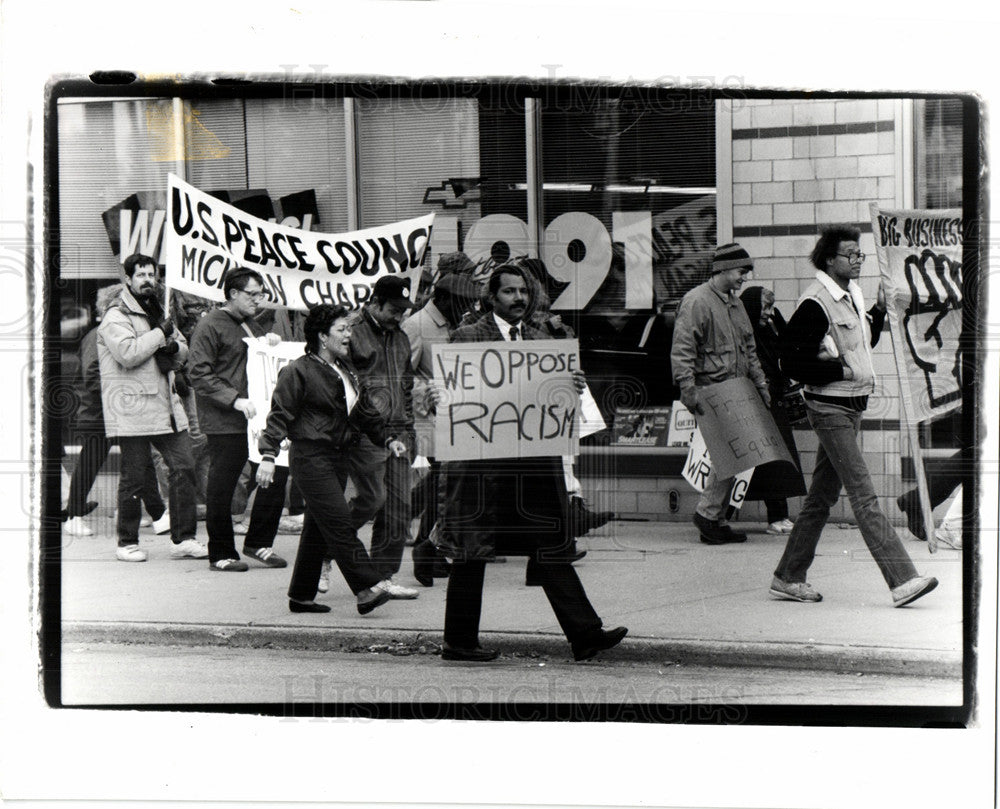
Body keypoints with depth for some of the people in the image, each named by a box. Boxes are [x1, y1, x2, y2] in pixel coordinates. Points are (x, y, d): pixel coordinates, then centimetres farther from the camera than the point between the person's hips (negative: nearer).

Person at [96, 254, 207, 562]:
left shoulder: (156, 312, 21)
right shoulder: (116, 317, -6)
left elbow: (183, 350, 29)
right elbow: (128, 353, -22)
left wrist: (174, 347, 5)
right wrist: (159, 334, -12)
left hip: (165, 405, 8)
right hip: (131, 411, -7)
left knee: (184, 467, 0)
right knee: (133, 478, -1)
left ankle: (183, 539, 6)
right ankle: (127, 543, 11)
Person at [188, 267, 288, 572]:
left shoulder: (250, 325, 20)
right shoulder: (210, 326, -6)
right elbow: (199, 374, -14)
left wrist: (271, 341, 7)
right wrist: (236, 400, -23)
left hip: (256, 418, 8)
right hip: (224, 423, -8)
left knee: (276, 474, 3)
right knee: (221, 489, -1)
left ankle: (258, 542, 16)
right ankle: (221, 554, 11)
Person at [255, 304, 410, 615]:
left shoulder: (345, 371, 17)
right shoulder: (299, 371, -8)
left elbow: (365, 411, 22)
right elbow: (280, 414, -11)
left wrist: (388, 438, 12)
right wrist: (268, 455, -18)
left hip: (338, 457, 9)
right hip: (311, 457, -9)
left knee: (318, 529, 11)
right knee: (340, 524, -14)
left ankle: (301, 595, 18)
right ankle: (369, 589, -19)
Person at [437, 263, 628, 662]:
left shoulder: (539, 340, 17)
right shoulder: (467, 338, 1)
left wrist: (571, 386, -7)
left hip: (533, 458, 5)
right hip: (482, 459, -5)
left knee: (551, 547, 2)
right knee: (471, 552, 2)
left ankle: (584, 634, -1)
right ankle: (459, 641, 11)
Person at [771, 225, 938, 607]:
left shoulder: (851, 295, 13)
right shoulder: (816, 303, -15)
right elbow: (792, 361, -18)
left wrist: (878, 313, 10)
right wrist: (840, 370, -18)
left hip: (851, 406, 9)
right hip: (829, 407, -9)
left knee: (822, 496, 12)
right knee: (863, 495, -12)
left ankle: (788, 577, 20)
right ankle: (901, 580, -17)